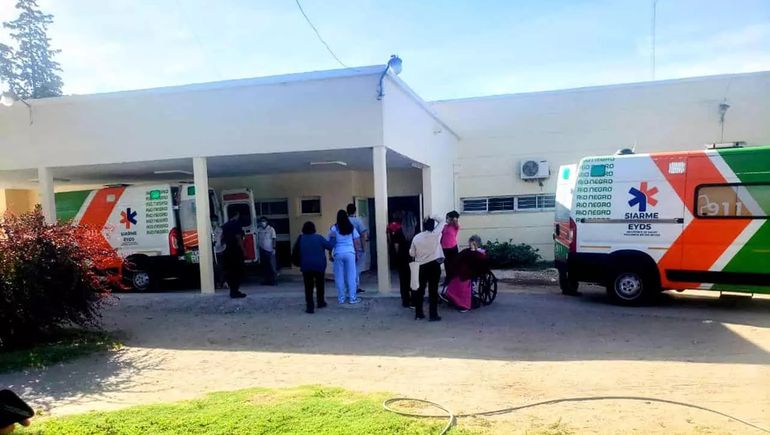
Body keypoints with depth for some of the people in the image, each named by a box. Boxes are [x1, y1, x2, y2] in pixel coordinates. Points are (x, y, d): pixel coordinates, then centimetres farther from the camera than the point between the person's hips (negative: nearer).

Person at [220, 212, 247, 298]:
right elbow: (238, 238, -17)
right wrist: (243, 251, -14)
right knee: (238, 272, -3)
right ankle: (235, 291, -4)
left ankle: (233, 291, 18)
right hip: (236, 252, -8)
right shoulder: (236, 225, -12)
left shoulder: (225, 225, 11)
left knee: (230, 272, 12)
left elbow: (221, 238, 16)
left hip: (228, 251, 8)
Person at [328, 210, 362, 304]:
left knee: (339, 277, 6)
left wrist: (330, 254, 7)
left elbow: (330, 243, 0)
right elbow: (357, 242, 6)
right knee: (351, 276, 4)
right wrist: (357, 252, 15)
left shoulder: (334, 228, 1)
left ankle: (341, 298, 11)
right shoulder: (352, 228, 6)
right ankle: (352, 298, 7)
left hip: (338, 253, -1)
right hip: (350, 253, 1)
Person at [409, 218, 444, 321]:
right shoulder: (436, 234, -7)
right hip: (434, 265, -3)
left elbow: (412, 253, 7)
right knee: (433, 290, 1)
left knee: (420, 289, 13)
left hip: (422, 266, 3)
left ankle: (418, 313, 20)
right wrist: (433, 218, 13)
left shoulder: (416, 237, 0)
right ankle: (433, 315, 4)